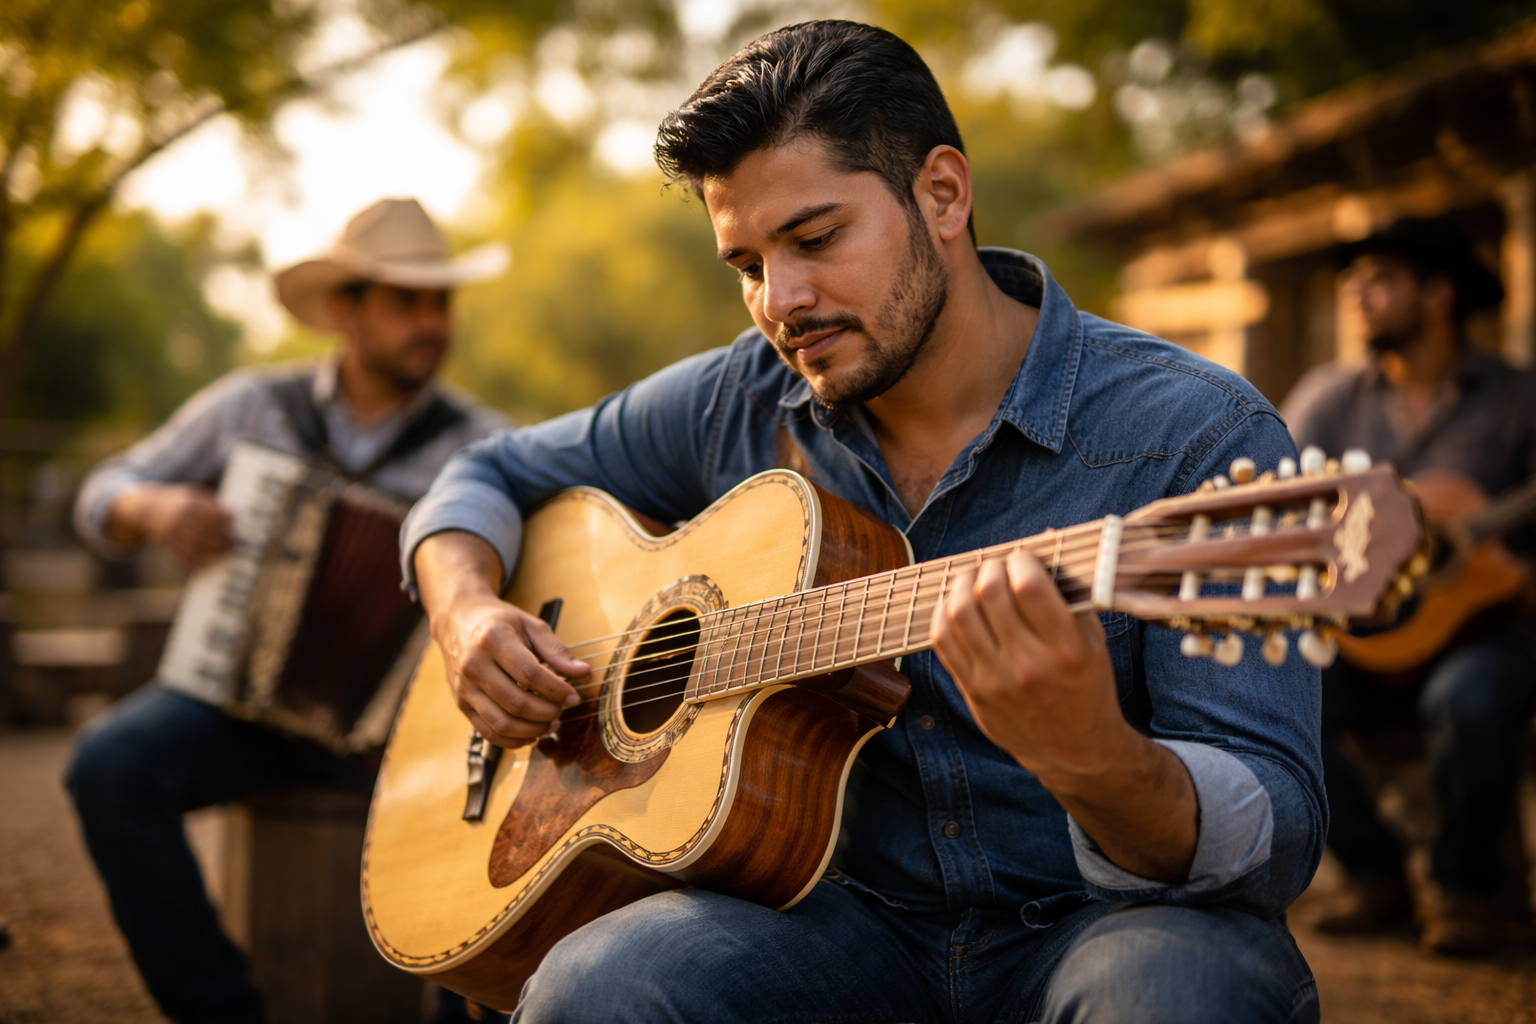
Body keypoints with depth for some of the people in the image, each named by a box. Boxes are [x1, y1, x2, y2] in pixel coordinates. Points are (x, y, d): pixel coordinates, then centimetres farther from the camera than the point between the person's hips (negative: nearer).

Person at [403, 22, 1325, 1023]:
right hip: (859, 917, 2)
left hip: (1099, 917, -2)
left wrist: (1089, 756, -40)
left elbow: (1278, 845, -18)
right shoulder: (739, 406, 4)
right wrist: (469, 615, -3)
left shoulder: (1195, 439, -12)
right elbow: (492, 474, 20)